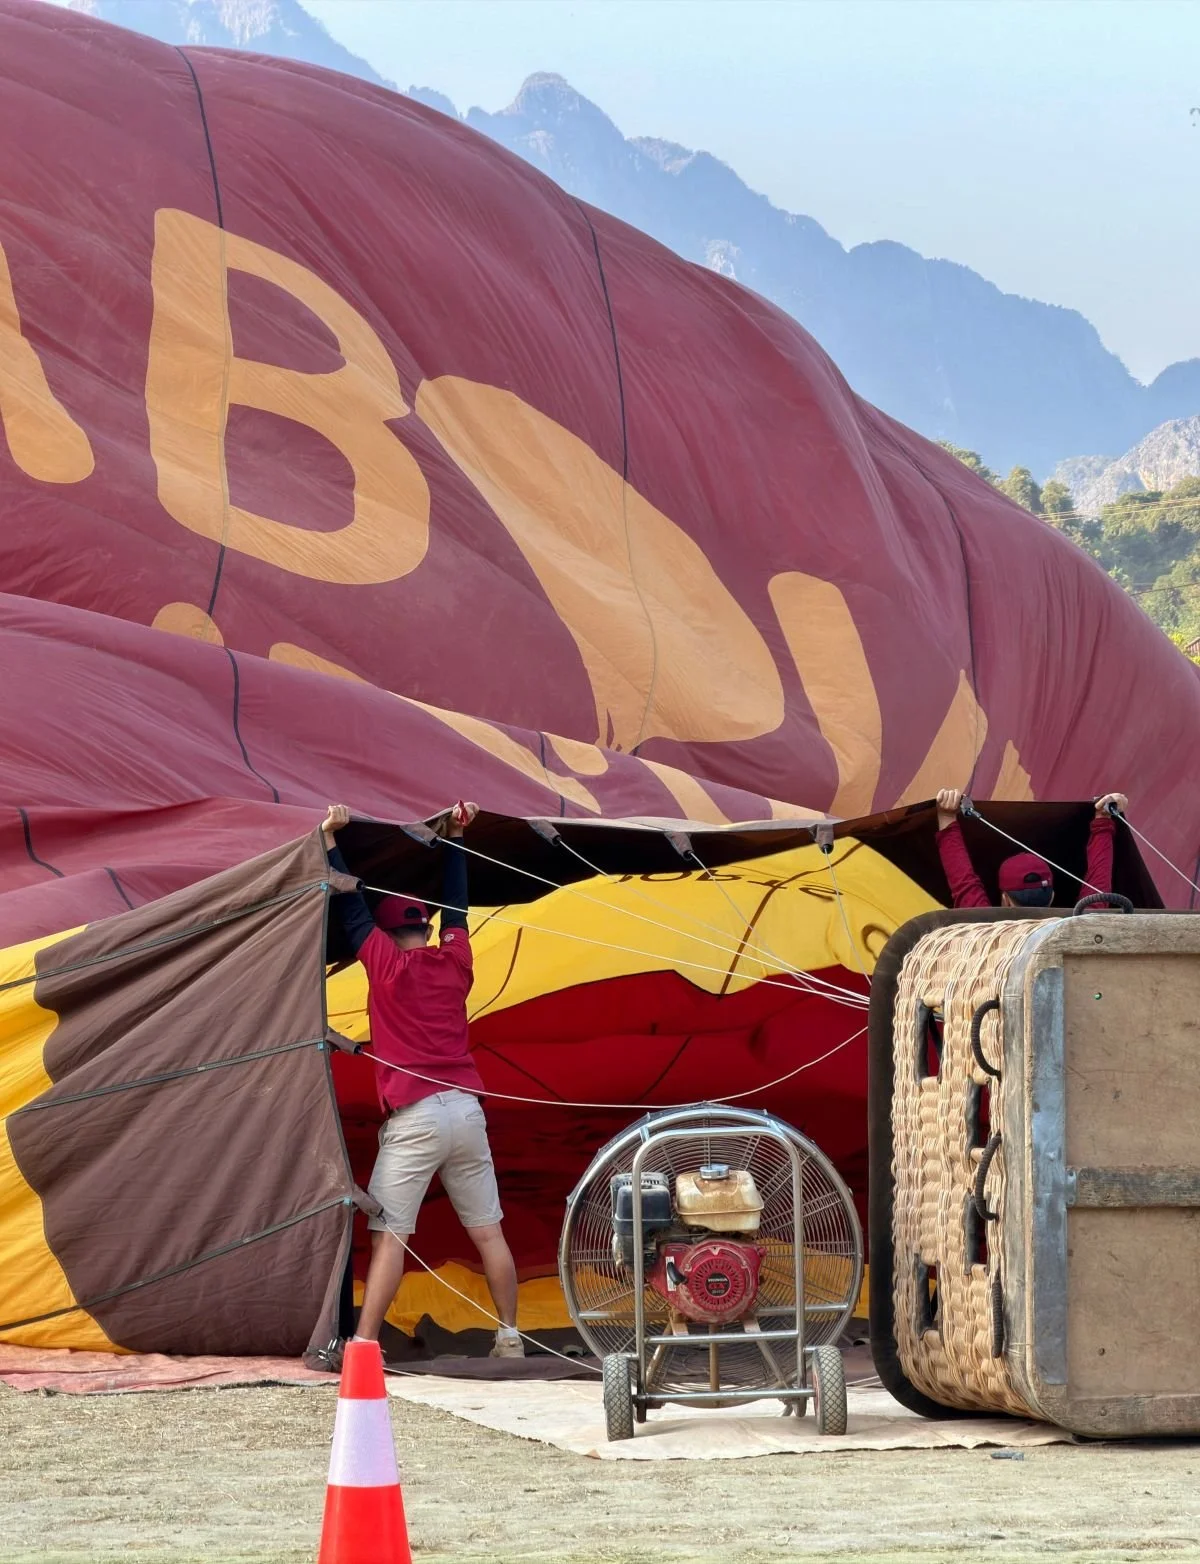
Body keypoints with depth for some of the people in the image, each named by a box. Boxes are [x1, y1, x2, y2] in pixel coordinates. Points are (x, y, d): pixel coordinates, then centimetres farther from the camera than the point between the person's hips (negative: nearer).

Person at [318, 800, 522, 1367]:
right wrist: (455, 837, 36)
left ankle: (362, 1344, -14)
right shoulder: (455, 959, 11)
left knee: (390, 1235, -9)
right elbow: (456, 904, 26)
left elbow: (351, 909, 2)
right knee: (487, 1231, 10)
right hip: (467, 1108, 5)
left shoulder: (387, 962, -1)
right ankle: (509, 1337, 14)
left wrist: (330, 839, 6)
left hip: (415, 1117, -5)